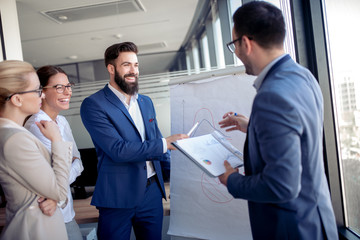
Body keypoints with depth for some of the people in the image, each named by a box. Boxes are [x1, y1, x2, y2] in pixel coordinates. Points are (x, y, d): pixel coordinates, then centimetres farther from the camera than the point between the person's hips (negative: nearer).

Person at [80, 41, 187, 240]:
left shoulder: (146, 102, 11)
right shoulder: (93, 105, -11)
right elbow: (118, 150, -21)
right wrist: (164, 143, -21)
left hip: (152, 191, 6)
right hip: (118, 196, -5)